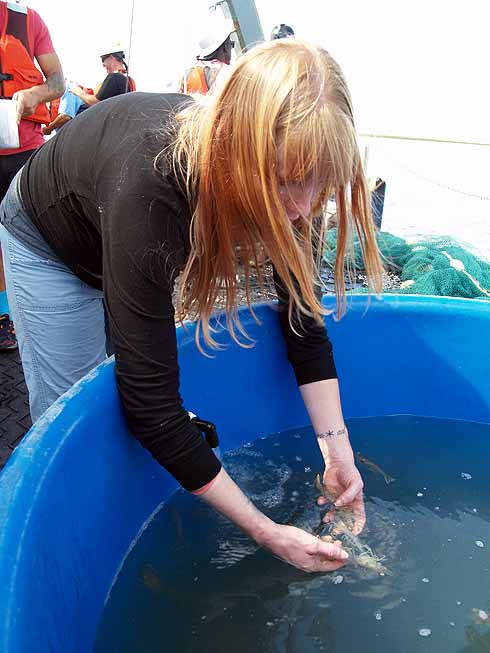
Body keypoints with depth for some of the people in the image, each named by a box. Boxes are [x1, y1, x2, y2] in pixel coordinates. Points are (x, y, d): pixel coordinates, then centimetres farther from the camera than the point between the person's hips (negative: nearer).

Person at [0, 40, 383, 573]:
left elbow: (302, 312, -17)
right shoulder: (149, 188, -47)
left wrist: (336, 448, -22)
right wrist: (266, 532, -38)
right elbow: (149, 403, -44)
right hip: (50, 240, -4)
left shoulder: (284, 167, -29)